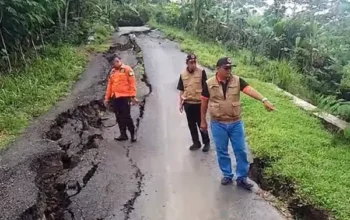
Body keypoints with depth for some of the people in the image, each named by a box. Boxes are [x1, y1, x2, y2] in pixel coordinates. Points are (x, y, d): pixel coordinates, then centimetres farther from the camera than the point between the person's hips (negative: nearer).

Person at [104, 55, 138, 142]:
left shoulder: (127, 69, -3)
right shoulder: (112, 72, 17)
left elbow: (132, 83, -9)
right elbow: (109, 85, 18)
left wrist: (133, 96, -15)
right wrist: (107, 97, 14)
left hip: (124, 97, -6)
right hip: (115, 97, 7)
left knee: (126, 116, -6)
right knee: (119, 117, 9)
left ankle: (132, 133, 9)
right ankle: (123, 134, 17)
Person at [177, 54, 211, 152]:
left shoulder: (201, 72, -7)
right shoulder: (183, 74, 3)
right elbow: (181, 90, 9)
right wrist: (181, 103, 8)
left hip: (199, 103, -3)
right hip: (188, 103, 4)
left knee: (201, 124, 5)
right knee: (191, 125, 12)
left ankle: (206, 142, 22)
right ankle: (196, 143, 26)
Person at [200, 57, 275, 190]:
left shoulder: (237, 80, -6)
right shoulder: (209, 84, -7)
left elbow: (250, 90, -22)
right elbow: (204, 103, 2)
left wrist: (264, 100, -39)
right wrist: (203, 121, 7)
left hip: (236, 123, 1)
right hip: (218, 124, -1)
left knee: (241, 151, 6)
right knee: (222, 152, 11)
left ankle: (242, 178, 22)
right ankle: (227, 176, 30)